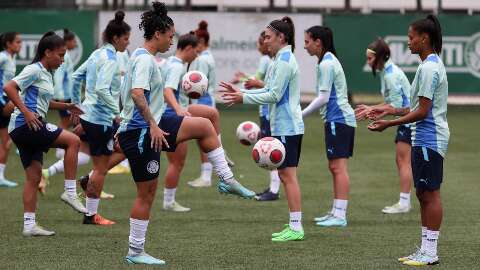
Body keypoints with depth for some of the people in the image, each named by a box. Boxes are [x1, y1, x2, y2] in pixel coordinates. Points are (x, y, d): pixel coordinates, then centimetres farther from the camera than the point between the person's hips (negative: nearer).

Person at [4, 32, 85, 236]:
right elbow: (9, 87, -20)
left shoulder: (46, 74, 20)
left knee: (34, 176, 7)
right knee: (73, 140, -13)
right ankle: (70, 192, -11)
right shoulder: (34, 70, -9)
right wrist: (26, 112, -25)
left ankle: (29, 224, 7)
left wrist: (65, 106, 23)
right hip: (24, 125, -10)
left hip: (32, 127, 10)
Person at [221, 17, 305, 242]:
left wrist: (244, 98, -11)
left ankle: (296, 228, -8)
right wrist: (240, 93, 15)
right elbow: (270, 91, 20)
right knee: (285, 175, 12)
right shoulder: (283, 59, 16)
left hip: (286, 127, -10)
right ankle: (293, 226, 15)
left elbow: (274, 95, -17)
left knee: (288, 175, -9)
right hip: (285, 127, 10)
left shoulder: (284, 61, -15)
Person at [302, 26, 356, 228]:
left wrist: (301, 115, -11)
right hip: (341, 119, 10)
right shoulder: (329, 61, 17)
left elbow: (323, 98, -16)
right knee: (335, 167, 12)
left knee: (338, 167, -11)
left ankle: (340, 216, -13)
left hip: (338, 120, -10)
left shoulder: (326, 64, -13)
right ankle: (336, 212, 15)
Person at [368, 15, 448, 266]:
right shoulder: (433, 64, 15)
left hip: (428, 141, -10)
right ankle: (425, 250, 16)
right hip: (424, 139, 10)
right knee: (423, 194, 12)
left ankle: (430, 252, -3)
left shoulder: (428, 68, -17)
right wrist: (392, 110, 18)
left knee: (430, 194, -6)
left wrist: (389, 124, -15)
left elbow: (422, 111, -20)